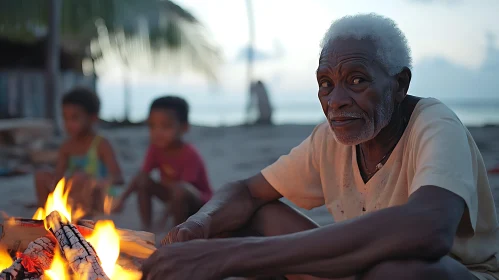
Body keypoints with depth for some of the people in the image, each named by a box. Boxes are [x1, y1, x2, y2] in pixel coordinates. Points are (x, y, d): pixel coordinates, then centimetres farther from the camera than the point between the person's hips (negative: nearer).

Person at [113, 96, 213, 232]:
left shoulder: (190, 155, -26)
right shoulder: (156, 148, -8)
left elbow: (186, 187, -27)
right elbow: (141, 175, -9)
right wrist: (123, 199, -22)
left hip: (200, 201, -6)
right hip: (175, 196, 6)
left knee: (181, 190, -37)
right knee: (143, 181, -12)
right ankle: (146, 228, -11)